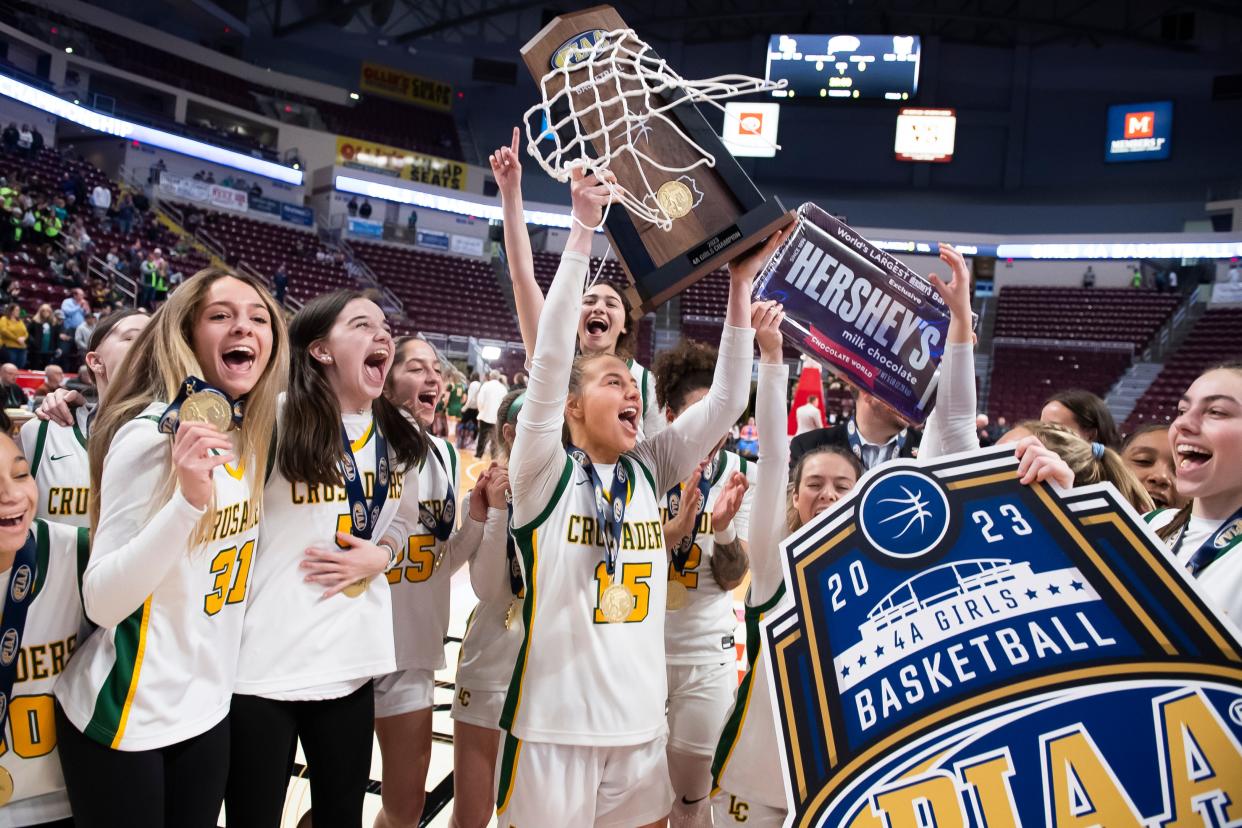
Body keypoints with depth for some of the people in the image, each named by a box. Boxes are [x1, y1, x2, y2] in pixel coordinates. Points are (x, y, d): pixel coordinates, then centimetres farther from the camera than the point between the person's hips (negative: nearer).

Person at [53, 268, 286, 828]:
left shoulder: (249, 435, 0)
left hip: (207, 708, 6)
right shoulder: (152, 435, -21)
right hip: (123, 717, -6)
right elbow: (101, 602, -24)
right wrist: (187, 499, -37)